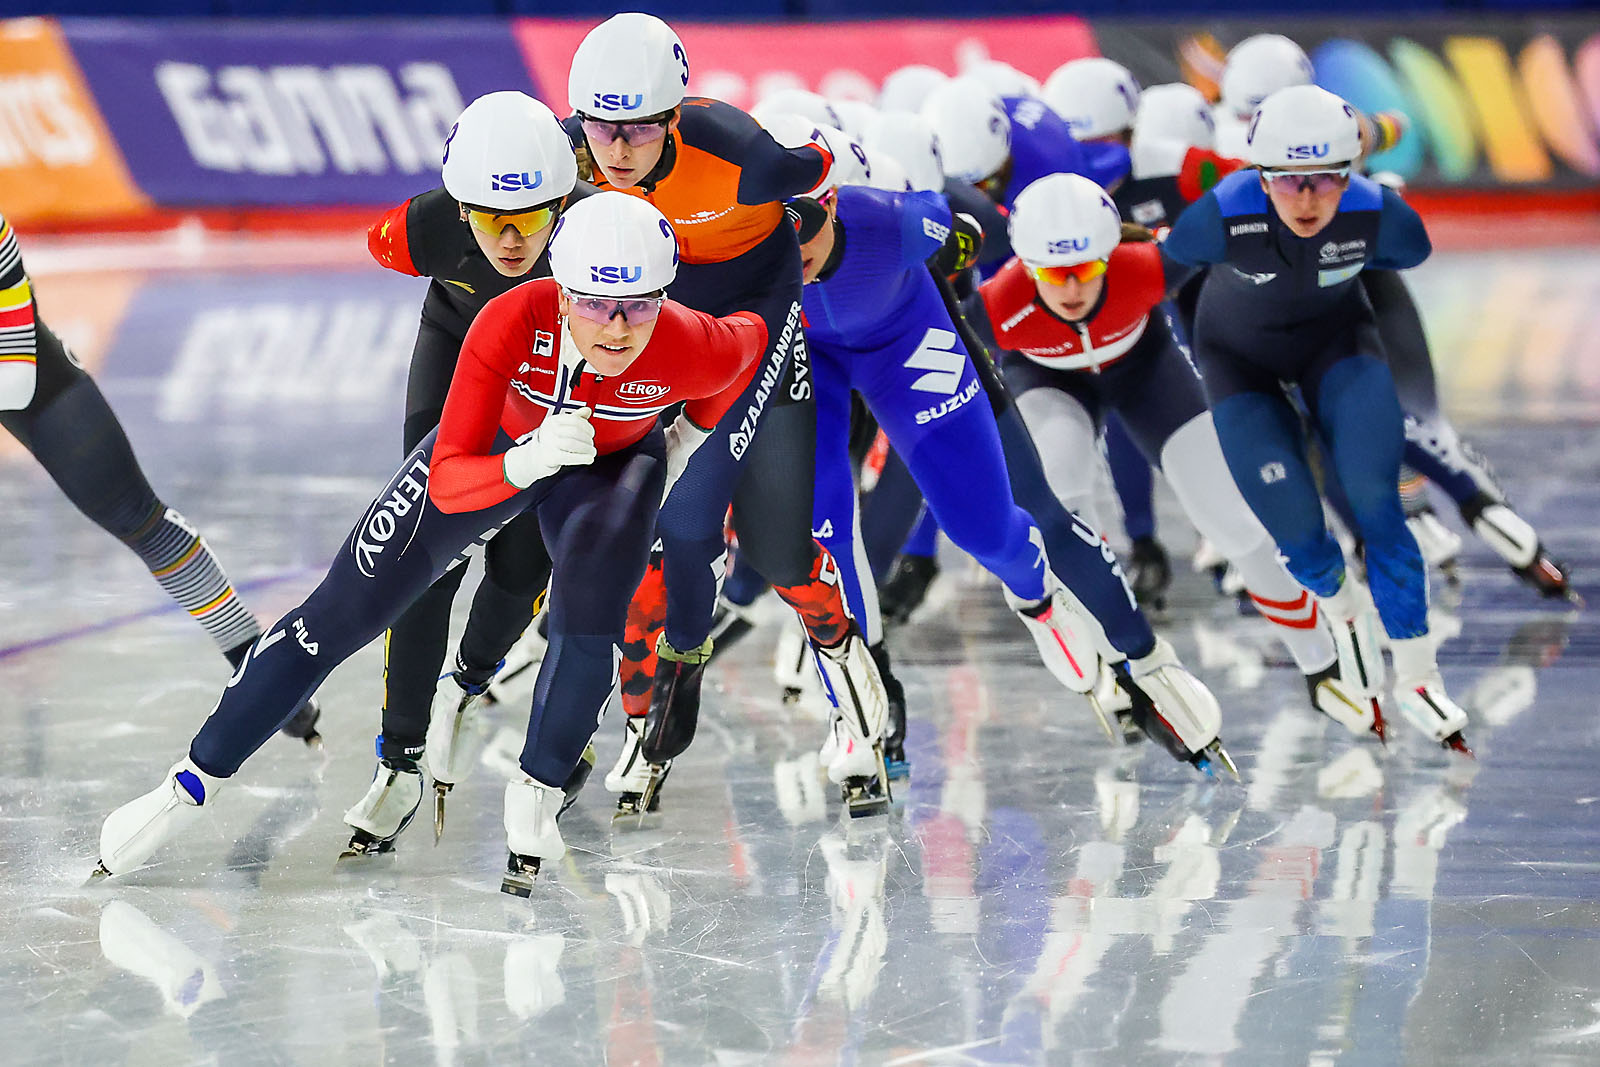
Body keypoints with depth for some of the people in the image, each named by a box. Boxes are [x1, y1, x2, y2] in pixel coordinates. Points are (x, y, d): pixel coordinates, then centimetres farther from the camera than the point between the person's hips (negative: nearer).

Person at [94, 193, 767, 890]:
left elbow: (751, 334, -8)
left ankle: (535, 798, -2)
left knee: (589, 616, -27)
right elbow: (448, 483, -38)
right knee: (341, 615, -1)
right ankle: (191, 785, 9)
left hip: (614, 464, 0)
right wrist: (527, 463, -57)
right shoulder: (512, 323, -40)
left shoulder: (692, 350, -36)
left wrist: (688, 438, -1)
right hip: (498, 443, 0)